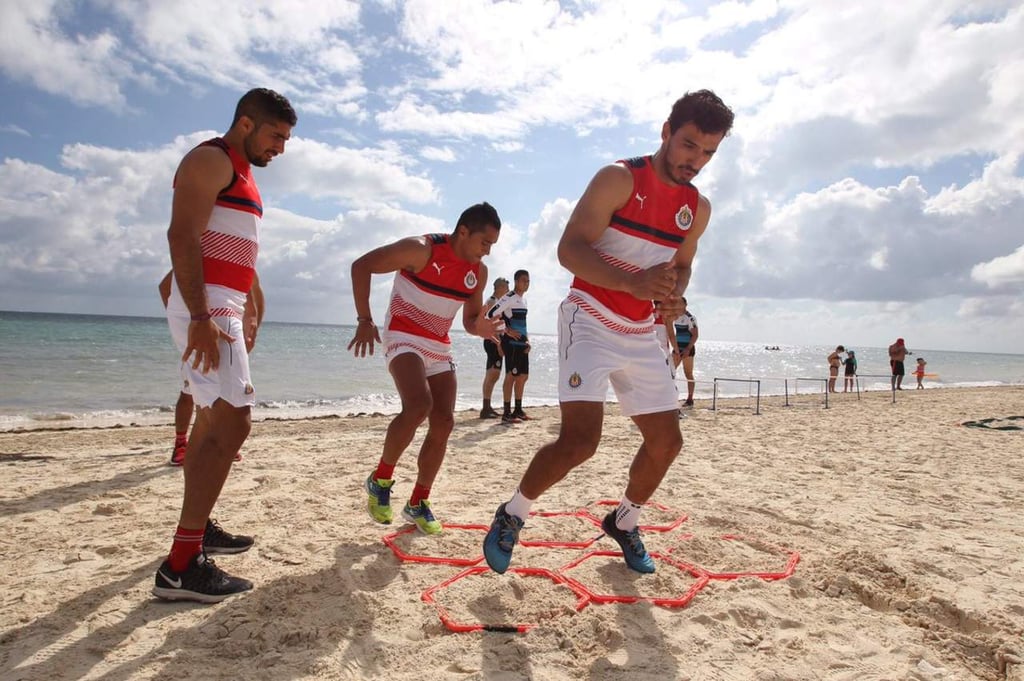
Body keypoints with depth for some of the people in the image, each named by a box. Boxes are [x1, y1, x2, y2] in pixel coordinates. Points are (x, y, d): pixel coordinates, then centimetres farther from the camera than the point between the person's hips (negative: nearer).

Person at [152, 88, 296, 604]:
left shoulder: (239, 173, 23)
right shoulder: (211, 159, -7)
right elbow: (182, 234, -19)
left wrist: (235, 317, 22)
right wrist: (202, 317, -28)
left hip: (220, 310, 11)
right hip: (206, 310, -11)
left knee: (213, 420, 16)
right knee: (232, 424, -18)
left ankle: (198, 527, 30)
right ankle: (181, 566, -16)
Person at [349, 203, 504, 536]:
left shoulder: (479, 272, 2)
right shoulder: (421, 249, -16)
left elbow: (470, 319, 14)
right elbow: (361, 265, -12)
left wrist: (480, 328, -11)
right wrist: (364, 320, -18)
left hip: (439, 347, 7)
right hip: (404, 338, -7)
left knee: (444, 423, -2)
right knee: (418, 405, -30)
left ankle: (418, 503, 15)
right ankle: (380, 479, -6)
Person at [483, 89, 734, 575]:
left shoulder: (698, 208, 10)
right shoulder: (619, 179, -10)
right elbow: (570, 249, -18)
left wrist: (675, 297, -2)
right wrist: (632, 283, -33)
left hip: (640, 334, 7)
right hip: (590, 321, -7)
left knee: (666, 441, 7)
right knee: (580, 439, -19)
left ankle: (624, 522, 32)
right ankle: (511, 515, 6)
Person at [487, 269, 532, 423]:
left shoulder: (523, 300, 17)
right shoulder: (509, 298, -10)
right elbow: (491, 315, -18)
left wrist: (527, 340, 13)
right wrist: (507, 330, -20)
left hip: (522, 344, 9)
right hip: (511, 343, -9)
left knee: (523, 376, 11)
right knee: (511, 376, -8)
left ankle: (518, 410, 22)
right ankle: (507, 413, -3)